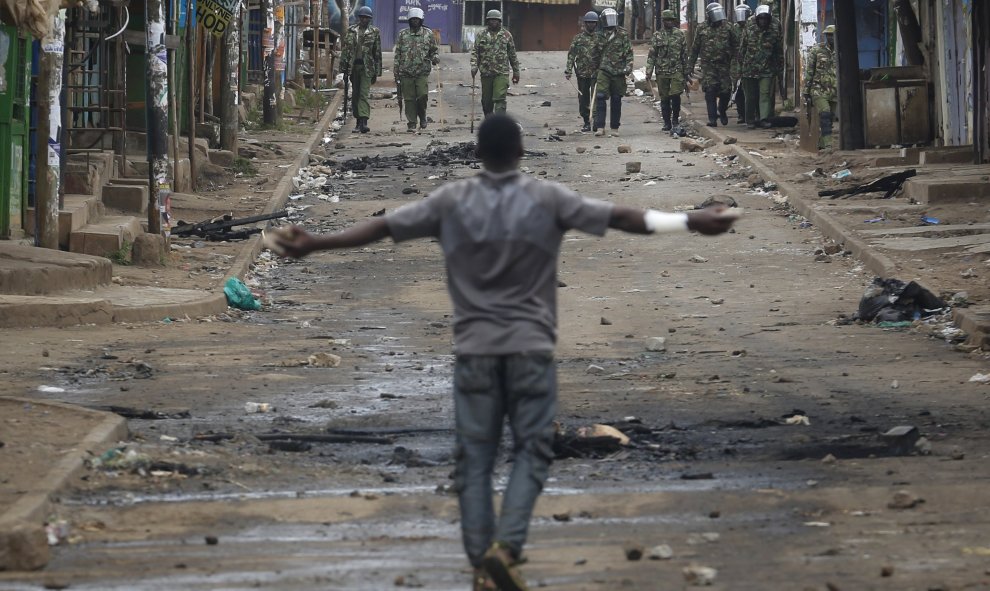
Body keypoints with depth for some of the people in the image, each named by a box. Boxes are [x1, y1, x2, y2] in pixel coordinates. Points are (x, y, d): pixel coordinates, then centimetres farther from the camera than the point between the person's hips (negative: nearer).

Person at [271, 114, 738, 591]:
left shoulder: (452, 201, 1)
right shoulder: (547, 199, -2)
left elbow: (384, 226, 3)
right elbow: (621, 217, -4)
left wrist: (313, 245, 10)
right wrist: (693, 222, 0)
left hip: (474, 350, 1)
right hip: (530, 348, -1)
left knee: (474, 459, 5)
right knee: (530, 451, 6)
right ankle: (505, 547, -13)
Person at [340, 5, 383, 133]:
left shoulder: (375, 32, 3)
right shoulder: (351, 31, 9)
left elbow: (377, 53, 4)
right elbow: (345, 49, 9)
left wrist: (376, 72, 1)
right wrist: (344, 67, 3)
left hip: (367, 67, -3)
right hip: (353, 66, 3)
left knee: (364, 94, -14)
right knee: (355, 95, 8)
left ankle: (364, 122, -21)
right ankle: (358, 122, 17)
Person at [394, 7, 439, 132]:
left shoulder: (428, 34, 7)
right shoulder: (403, 35, 8)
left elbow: (434, 50, 14)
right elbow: (397, 54, 10)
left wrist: (434, 58, -9)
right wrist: (396, 73, 6)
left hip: (422, 72, -1)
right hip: (406, 73, 1)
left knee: (422, 96, -12)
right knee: (409, 99, 1)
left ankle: (422, 117, 13)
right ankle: (411, 124, 8)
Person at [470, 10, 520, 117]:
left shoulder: (506, 35, 7)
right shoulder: (481, 35, 8)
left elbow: (512, 54, 11)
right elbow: (475, 52, 5)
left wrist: (516, 72, 11)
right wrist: (474, 66, -12)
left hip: (501, 73, -2)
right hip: (486, 72, 2)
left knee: (500, 99, -13)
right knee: (486, 101, 8)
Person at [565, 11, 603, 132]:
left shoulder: (599, 37, 5)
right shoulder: (578, 38, 7)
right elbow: (571, 54, 5)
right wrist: (568, 70, -4)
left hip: (596, 73, -2)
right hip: (582, 72, 2)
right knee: (583, 99, 5)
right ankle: (586, 122, 13)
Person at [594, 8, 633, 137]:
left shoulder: (622, 34, 2)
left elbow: (629, 52, -1)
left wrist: (628, 66, -12)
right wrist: (596, 68, 19)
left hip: (618, 72, -1)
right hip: (604, 70, 1)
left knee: (616, 100, 5)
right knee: (600, 97, -13)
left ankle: (615, 127, 14)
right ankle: (600, 127, -14)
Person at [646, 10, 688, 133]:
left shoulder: (679, 34, 7)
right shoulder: (657, 36, 6)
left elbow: (685, 53, 10)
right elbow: (651, 55, 5)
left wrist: (686, 71, 9)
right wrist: (649, 71, -3)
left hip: (677, 70, -1)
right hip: (662, 71, 1)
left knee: (675, 95, -12)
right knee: (664, 98, 4)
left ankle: (675, 119, 6)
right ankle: (667, 123, 13)